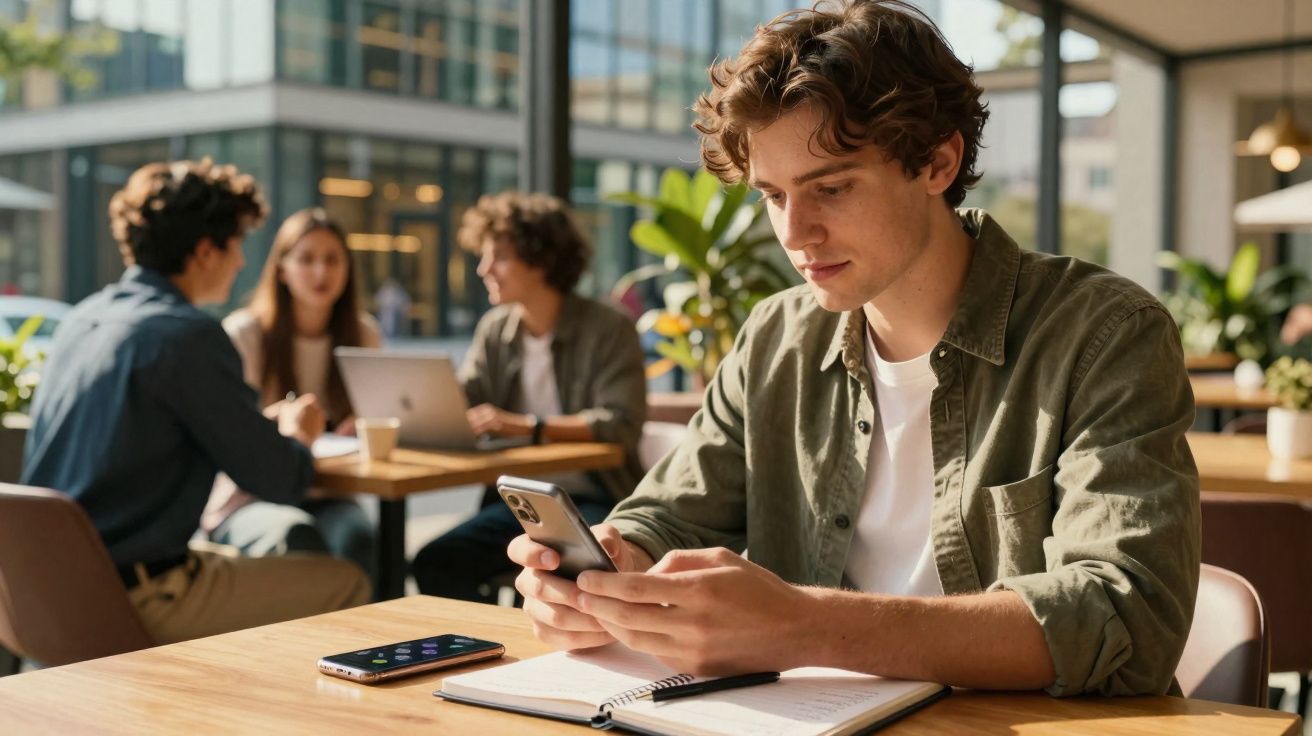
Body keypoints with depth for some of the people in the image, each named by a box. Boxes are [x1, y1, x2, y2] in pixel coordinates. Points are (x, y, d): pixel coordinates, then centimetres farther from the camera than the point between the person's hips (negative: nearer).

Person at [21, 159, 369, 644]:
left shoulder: (80, 319, 8)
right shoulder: (189, 336, -18)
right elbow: (281, 481, -16)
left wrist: (266, 425, 18)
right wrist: (298, 435, 7)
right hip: (135, 598, -9)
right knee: (346, 584, 2)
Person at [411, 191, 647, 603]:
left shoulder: (610, 330, -7)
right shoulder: (495, 329, 11)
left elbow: (621, 425, -19)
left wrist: (527, 426, -27)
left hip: (594, 502, -5)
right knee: (435, 564, -16)